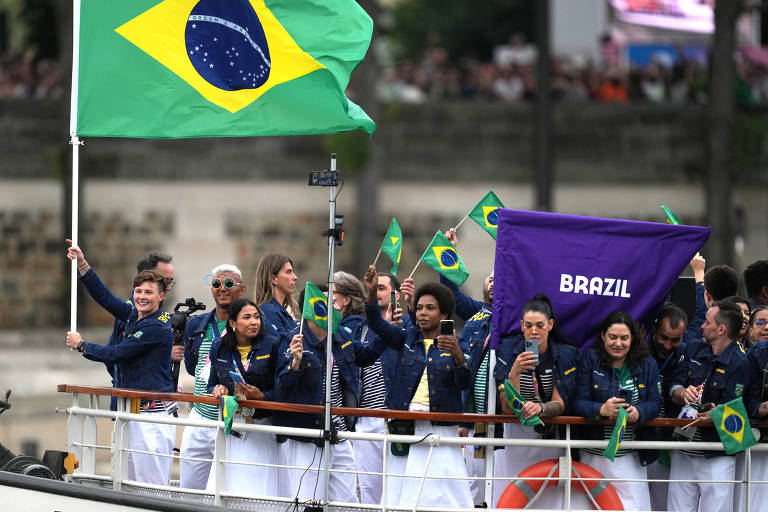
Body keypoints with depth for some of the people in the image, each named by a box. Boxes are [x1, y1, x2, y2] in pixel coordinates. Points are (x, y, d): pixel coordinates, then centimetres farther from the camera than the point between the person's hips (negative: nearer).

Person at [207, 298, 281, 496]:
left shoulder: (272, 345, -4)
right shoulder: (219, 348, 7)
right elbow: (212, 384, 18)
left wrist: (261, 396, -19)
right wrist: (217, 389, -3)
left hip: (263, 427, -3)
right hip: (230, 426, 3)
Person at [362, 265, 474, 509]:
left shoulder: (459, 348, 5)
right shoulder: (408, 338, 12)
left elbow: (465, 383, -10)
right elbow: (378, 325, -1)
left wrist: (457, 354, -28)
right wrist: (372, 292, -18)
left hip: (441, 430, -2)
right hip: (405, 428, 2)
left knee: (441, 495, -10)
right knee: (402, 499, -2)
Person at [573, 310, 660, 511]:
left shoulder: (647, 365, 7)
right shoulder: (590, 360, 0)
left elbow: (655, 402, 0)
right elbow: (578, 402, -7)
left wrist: (638, 412, -24)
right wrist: (602, 410, -28)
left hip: (631, 456, 1)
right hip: (594, 455, -1)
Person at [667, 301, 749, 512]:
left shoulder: (739, 363, -10)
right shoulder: (692, 350, 9)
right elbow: (674, 389, 7)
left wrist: (714, 415, -33)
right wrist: (683, 393, -16)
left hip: (717, 456, -5)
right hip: (683, 452, 5)